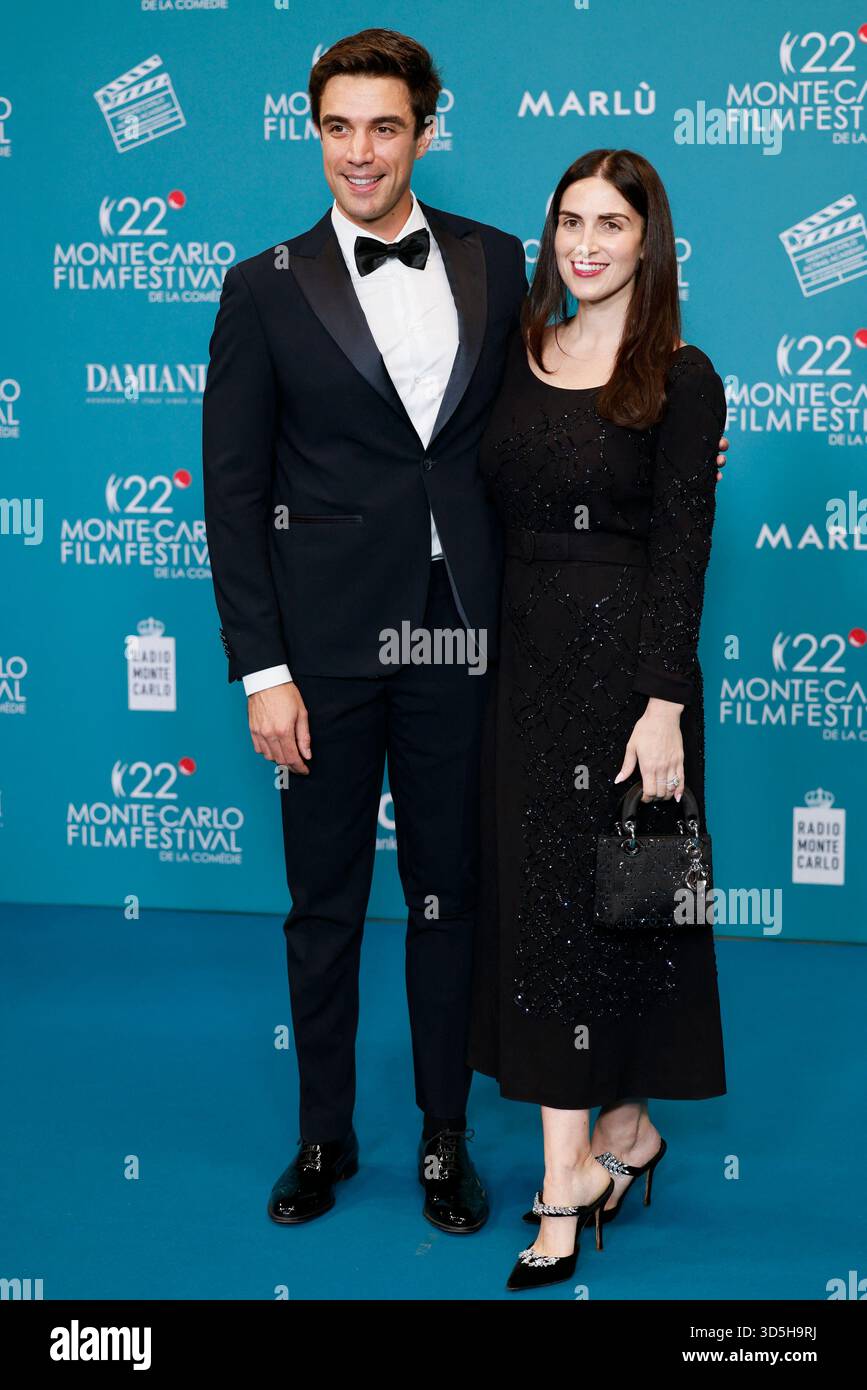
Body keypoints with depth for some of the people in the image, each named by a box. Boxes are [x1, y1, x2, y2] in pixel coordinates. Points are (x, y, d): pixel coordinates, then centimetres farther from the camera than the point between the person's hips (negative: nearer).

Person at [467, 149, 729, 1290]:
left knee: (605, 891, 0)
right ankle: (621, 1131, 21)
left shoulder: (681, 379, -5)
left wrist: (663, 704, -16)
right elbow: (494, 514, 10)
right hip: (526, 656, 5)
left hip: (626, 657, -5)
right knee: (538, 892, 7)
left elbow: (683, 549, -10)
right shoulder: (520, 356, 10)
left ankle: (571, 1173, 11)